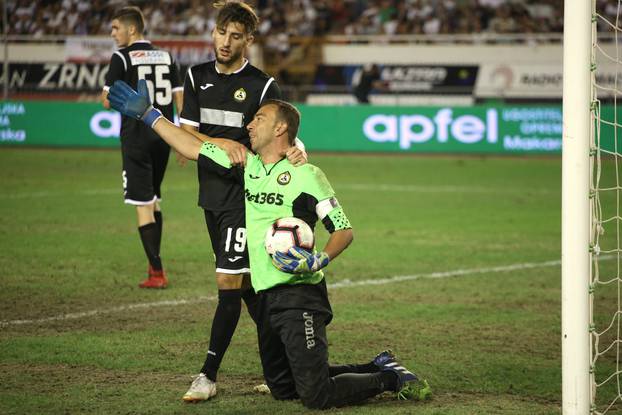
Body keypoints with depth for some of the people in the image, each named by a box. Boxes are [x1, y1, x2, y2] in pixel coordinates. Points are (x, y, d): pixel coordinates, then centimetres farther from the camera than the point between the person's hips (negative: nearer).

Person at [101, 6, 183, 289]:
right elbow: (180, 99, 8)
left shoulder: (122, 58, -7)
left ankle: (157, 273, -8)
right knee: (154, 199, 21)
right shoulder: (166, 57, 10)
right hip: (163, 135, 6)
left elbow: (108, 101, -9)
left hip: (136, 136, -6)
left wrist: (107, 94, 13)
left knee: (143, 204, -4)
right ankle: (154, 263, 24)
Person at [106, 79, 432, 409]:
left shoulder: (305, 175, -9)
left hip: (299, 294, -8)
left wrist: (320, 259, -26)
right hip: (267, 297, 8)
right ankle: (378, 368, 25)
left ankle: (391, 377, 8)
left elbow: (344, 229, -9)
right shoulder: (248, 165, 12)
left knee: (316, 397, -15)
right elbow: (194, 149, 17)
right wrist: (147, 114, 16)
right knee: (282, 390, 14)